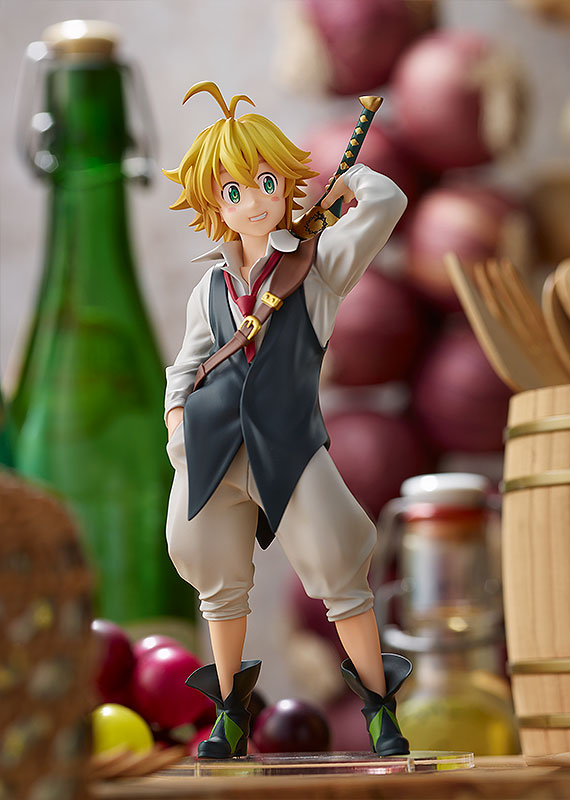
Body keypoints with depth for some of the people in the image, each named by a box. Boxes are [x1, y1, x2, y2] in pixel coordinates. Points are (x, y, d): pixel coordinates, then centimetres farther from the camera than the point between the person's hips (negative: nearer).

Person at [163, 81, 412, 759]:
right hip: (213, 448, 3)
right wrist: (176, 421, 5)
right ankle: (229, 709, 28)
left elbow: (386, 203, -9)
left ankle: (378, 706, 6)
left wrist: (349, 179, 10)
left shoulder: (317, 265, 4)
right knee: (221, 584, 11)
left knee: (339, 570, -9)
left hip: (290, 442, -3)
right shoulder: (212, 286, 14)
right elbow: (184, 366, 22)